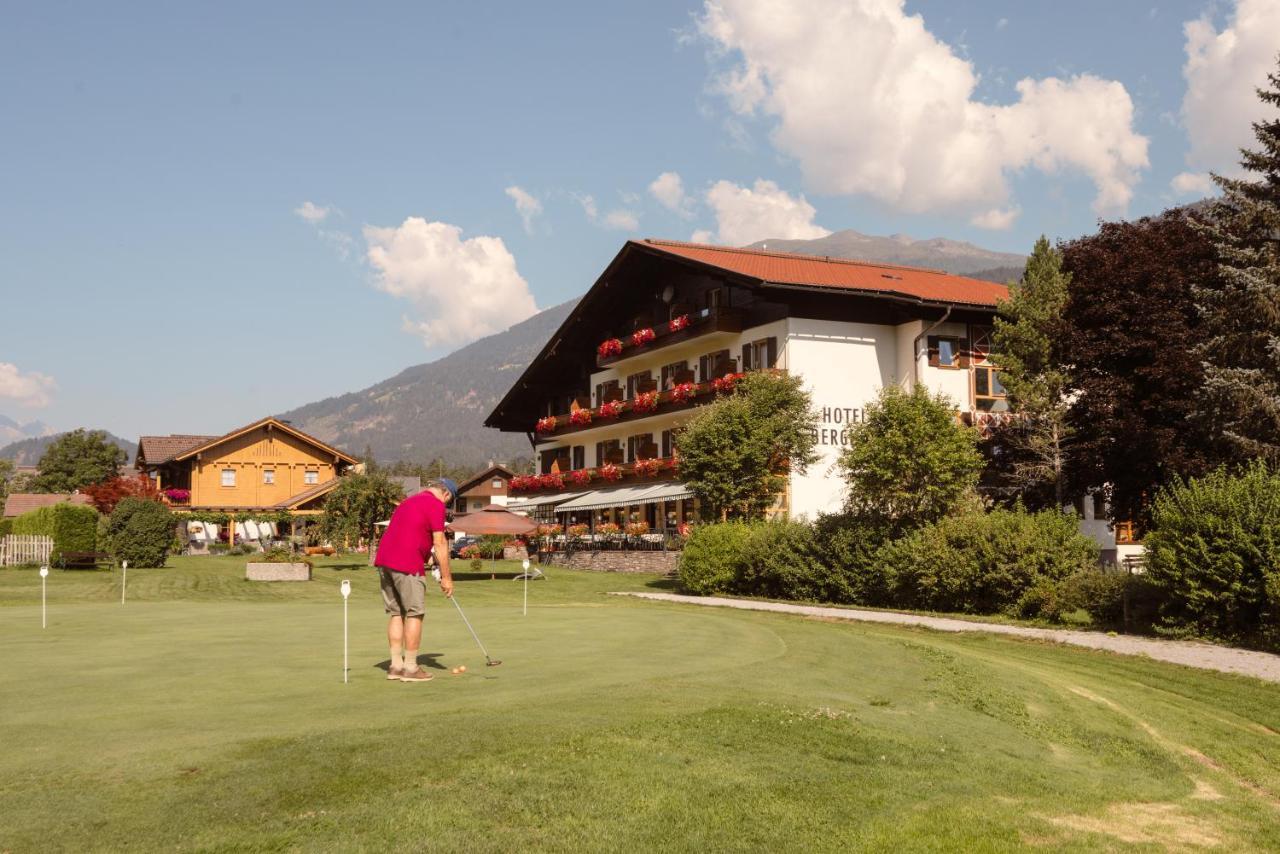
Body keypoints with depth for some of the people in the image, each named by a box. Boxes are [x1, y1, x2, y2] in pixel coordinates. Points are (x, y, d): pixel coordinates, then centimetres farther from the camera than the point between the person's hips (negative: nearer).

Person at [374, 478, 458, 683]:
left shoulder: (409, 501, 25)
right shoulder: (436, 505, -3)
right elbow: (439, 543, -9)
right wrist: (446, 577, -5)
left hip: (384, 561, 9)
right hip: (407, 564, -9)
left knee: (396, 613, 13)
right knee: (414, 614, 0)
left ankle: (396, 665, 14)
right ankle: (410, 668, 2)